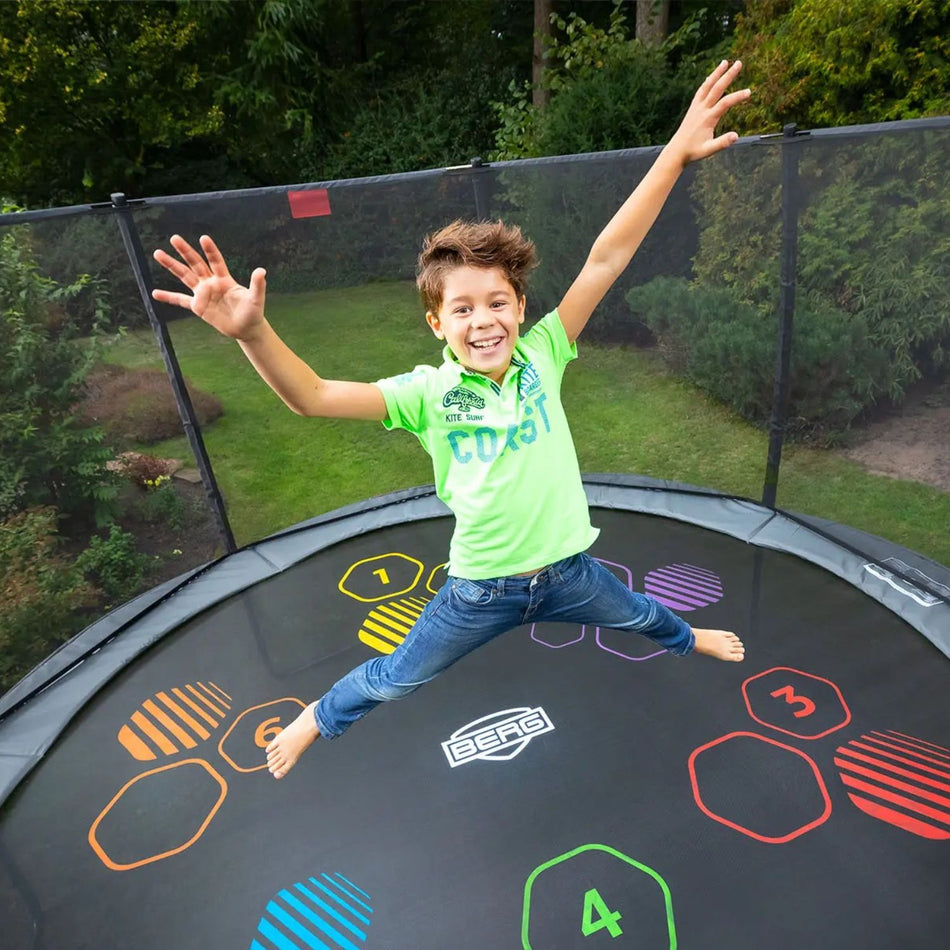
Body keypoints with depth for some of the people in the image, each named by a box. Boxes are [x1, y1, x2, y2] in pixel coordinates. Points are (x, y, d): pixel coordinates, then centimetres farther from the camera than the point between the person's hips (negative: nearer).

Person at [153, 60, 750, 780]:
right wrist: (252, 331, -44)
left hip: (568, 569, 2)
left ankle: (688, 638, 71)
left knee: (640, 617, 33)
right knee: (394, 680, 19)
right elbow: (314, 397, -27)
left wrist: (677, 154, -24)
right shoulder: (428, 393, -19)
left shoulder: (543, 355, -13)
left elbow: (606, 259, -20)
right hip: (481, 588, -2)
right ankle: (318, 718, 52)